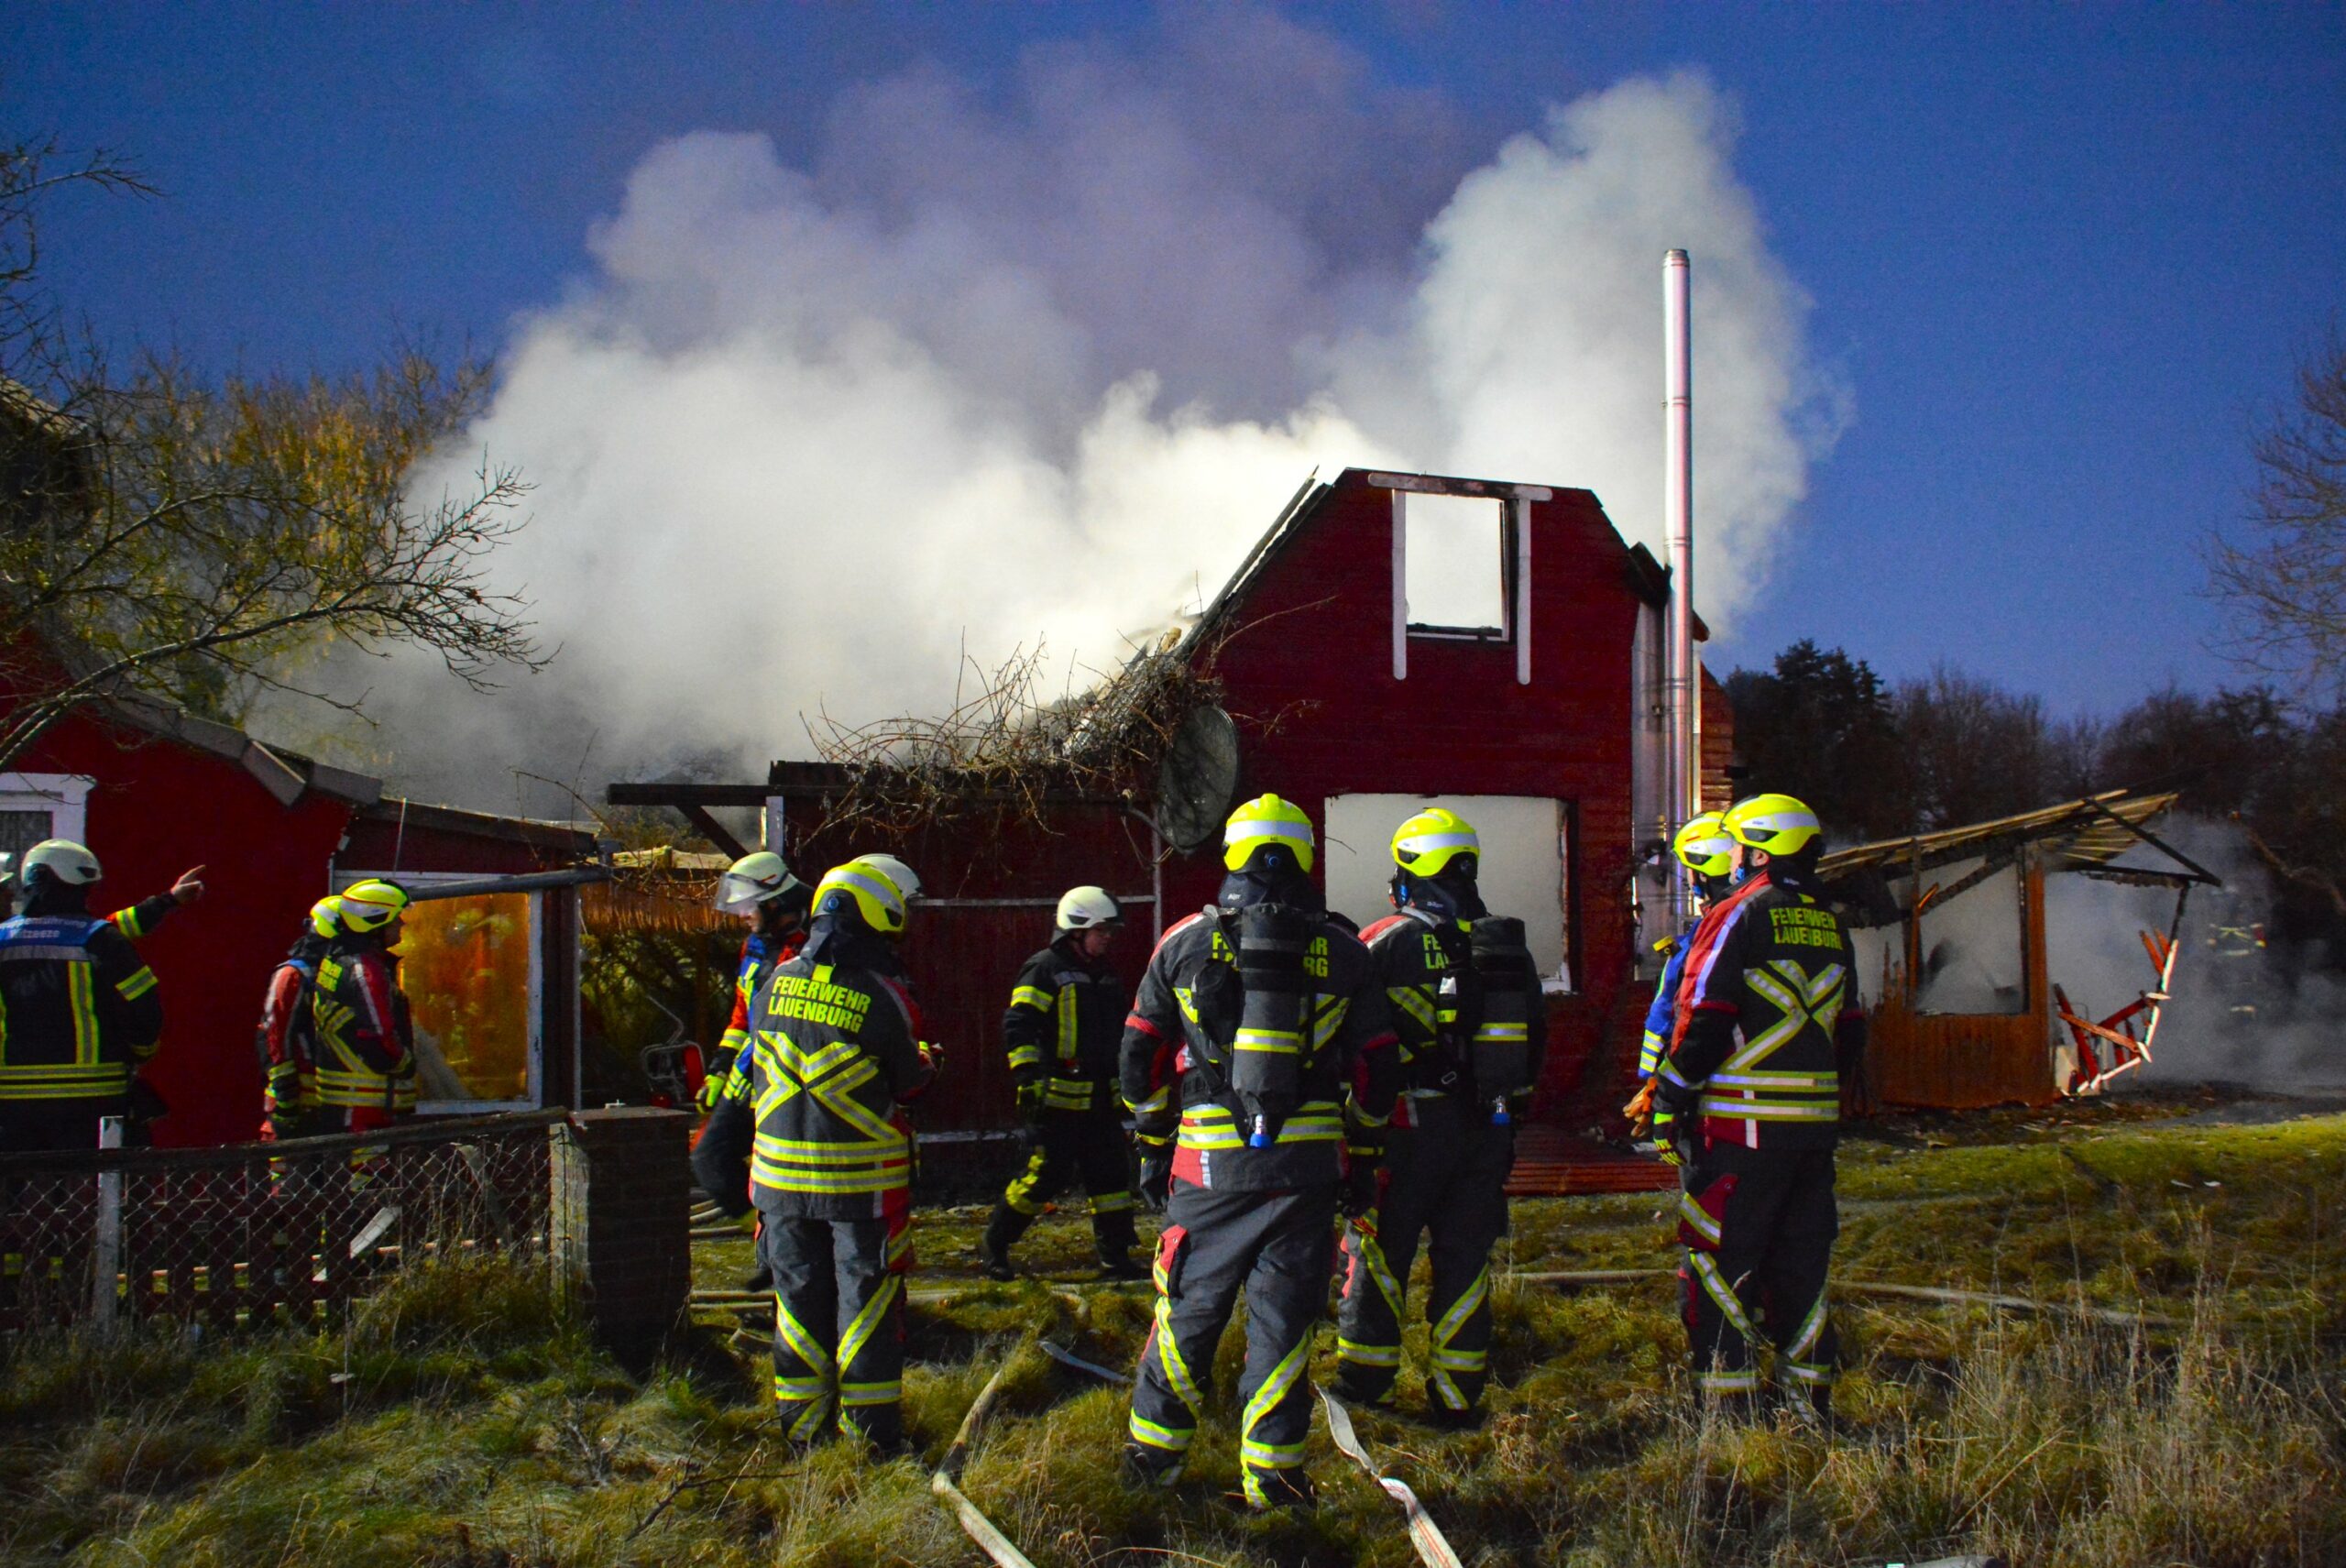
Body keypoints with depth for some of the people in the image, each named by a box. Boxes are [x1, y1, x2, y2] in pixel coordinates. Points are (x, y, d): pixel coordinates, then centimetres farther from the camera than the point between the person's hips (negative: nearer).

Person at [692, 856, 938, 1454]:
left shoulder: (776, 984, 1)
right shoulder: (881, 999, -15)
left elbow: (746, 1071, 10)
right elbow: (909, 1082, -2)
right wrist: (928, 1063, 19)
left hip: (780, 1178, 4)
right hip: (863, 1181, -4)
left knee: (799, 1298, 15)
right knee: (867, 1302, 6)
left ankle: (800, 1426, 23)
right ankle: (872, 1430, 10)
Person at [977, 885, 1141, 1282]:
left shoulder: (1105, 974, 17)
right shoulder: (1045, 970, -8)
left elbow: (1122, 1031, 29)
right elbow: (1018, 1026, -15)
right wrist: (1027, 1077, -24)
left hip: (1102, 1097, 8)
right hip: (1058, 1098, -8)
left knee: (1112, 1175, 6)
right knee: (1046, 1175, -6)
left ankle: (1116, 1257, 15)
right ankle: (993, 1245, 10)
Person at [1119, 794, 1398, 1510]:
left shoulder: (1186, 942, 2)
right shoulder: (1342, 952, 3)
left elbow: (1142, 1056, 6)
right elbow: (1377, 1067, 5)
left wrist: (1152, 1147, 16)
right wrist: (1363, 1155, 15)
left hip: (1209, 1166, 0)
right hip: (1306, 1165, 0)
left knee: (1188, 1310, 13)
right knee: (1283, 1320, 7)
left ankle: (1153, 1453, 22)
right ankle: (1272, 1472, 11)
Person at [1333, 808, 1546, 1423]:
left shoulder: (1385, 942, -8)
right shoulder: (1510, 944, 8)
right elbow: (1535, 1036, 15)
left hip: (1409, 1124, -4)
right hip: (1488, 1129, 4)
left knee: (1380, 1250, 7)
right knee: (1465, 1256, 10)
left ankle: (1364, 1378, 11)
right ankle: (1458, 1395, 13)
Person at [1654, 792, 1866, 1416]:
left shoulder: (1738, 916, -9)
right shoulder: (1831, 926, 13)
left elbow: (1702, 1020, -12)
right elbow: (1850, 1032, 18)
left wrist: (1672, 1099, -3)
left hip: (1741, 1128, -7)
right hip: (1816, 1125, 7)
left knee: (1720, 1258, 1)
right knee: (1801, 1260, 13)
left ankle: (1726, 1397, 1)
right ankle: (1810, 1395, 16)